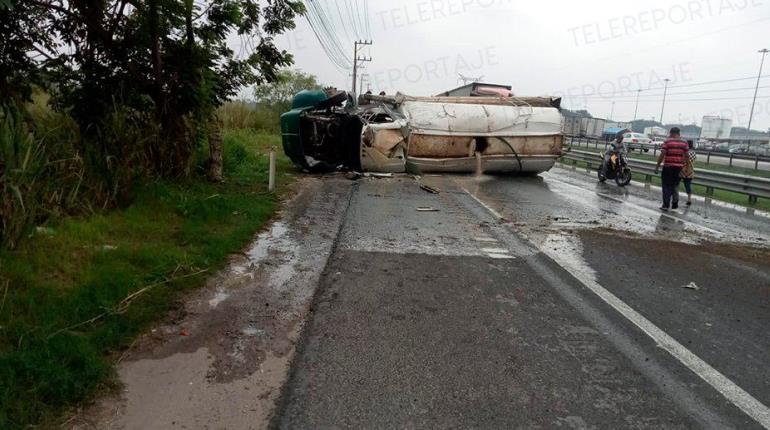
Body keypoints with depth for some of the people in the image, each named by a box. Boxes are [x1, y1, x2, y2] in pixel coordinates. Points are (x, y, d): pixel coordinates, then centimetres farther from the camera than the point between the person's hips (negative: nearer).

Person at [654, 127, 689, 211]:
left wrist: (657, 166, -5)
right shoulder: (684, 143, 5)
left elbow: (662, 155, -11)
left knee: (666, 186, 3)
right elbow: (686, 156, 4)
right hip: (679, 167, 4)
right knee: (675, 186, 19)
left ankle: (666, 205, 1)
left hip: (668, 167, -4)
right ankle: (675, 203, 23)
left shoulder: (667, 142, -6)